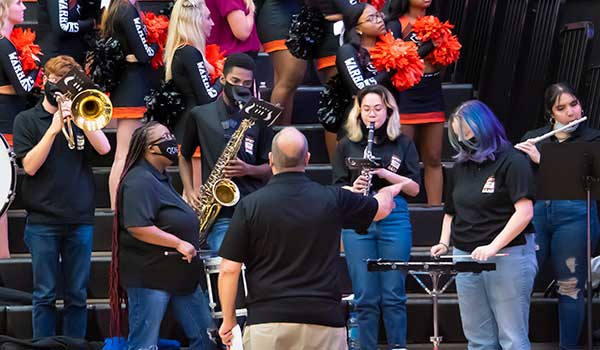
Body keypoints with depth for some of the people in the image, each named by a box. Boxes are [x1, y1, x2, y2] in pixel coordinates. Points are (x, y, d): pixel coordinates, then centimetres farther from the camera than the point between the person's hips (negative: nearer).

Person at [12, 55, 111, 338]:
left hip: (80, 219, 2)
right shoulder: (27, 120, 5)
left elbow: (104, 148, -4)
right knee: (45, 295, -2)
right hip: (43, 220, -2)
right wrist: (54, 128, -15)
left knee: (77, 295, 4)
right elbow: (30, 166, -7)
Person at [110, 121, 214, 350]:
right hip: (148, 277, -10)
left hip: (180, 275, 10)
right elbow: (137, 227, -26)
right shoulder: (139, 182, -16)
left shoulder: (162, 178, 16)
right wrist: (179, 243, -21)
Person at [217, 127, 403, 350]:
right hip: (324, 321, 1)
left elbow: (229, 270, -5)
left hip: (266, 322, -1)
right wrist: (390, 191, 46)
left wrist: (228, 320, 8)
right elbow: (382, 208, 21)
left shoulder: (250, 206, -4)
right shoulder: (333, 200, 1)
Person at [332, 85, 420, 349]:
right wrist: (353, 189, -16)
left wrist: (385, 173, -12)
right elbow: (337, 190, 6)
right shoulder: (347, 146, 9)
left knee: (393, 295, 2)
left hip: (394, 219, 0)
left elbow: (414, 188, 3)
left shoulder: (403, 144, 8)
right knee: (365, 297, 0)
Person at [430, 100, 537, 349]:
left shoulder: (512, 161, -6)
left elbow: (524, 212, -16)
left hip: (508, 256, -6)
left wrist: (493, 247, -23)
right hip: (466, 258, 6)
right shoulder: (460, 168, 14)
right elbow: (450, 212, 24)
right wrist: (444, 242, 5)